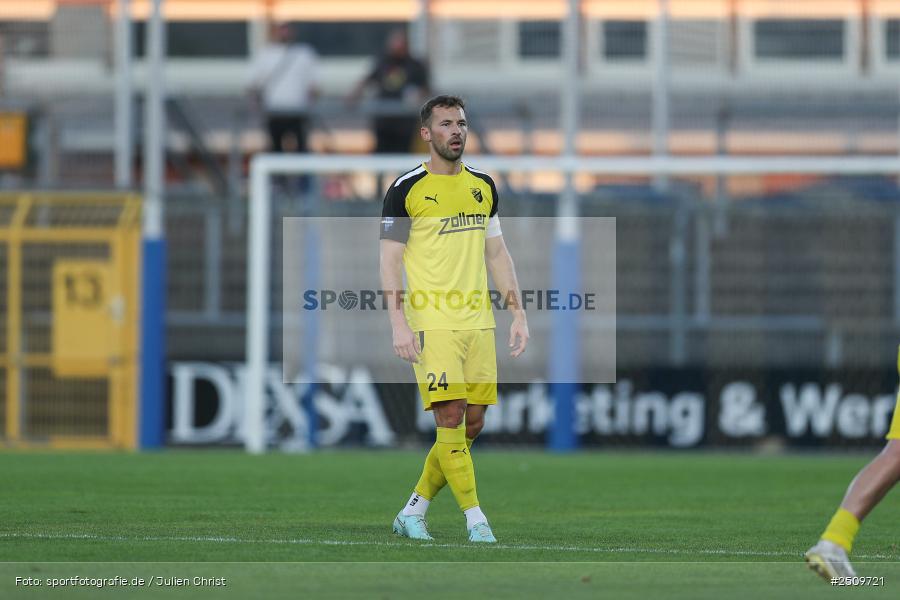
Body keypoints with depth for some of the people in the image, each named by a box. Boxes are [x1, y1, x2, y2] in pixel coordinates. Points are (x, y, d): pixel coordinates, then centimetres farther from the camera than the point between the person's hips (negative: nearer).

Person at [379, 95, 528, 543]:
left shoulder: (483, 186, 14)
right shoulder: (406, 189, -3)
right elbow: (390, 259, -5)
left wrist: (517, 313, 11)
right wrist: (399, 323, -15)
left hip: (478, 321, 6)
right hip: (431, 321, -6)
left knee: (473, 423, 4)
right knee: (451, 417, -12)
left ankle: (413, 512, 16)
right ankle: (476, 520, -8)